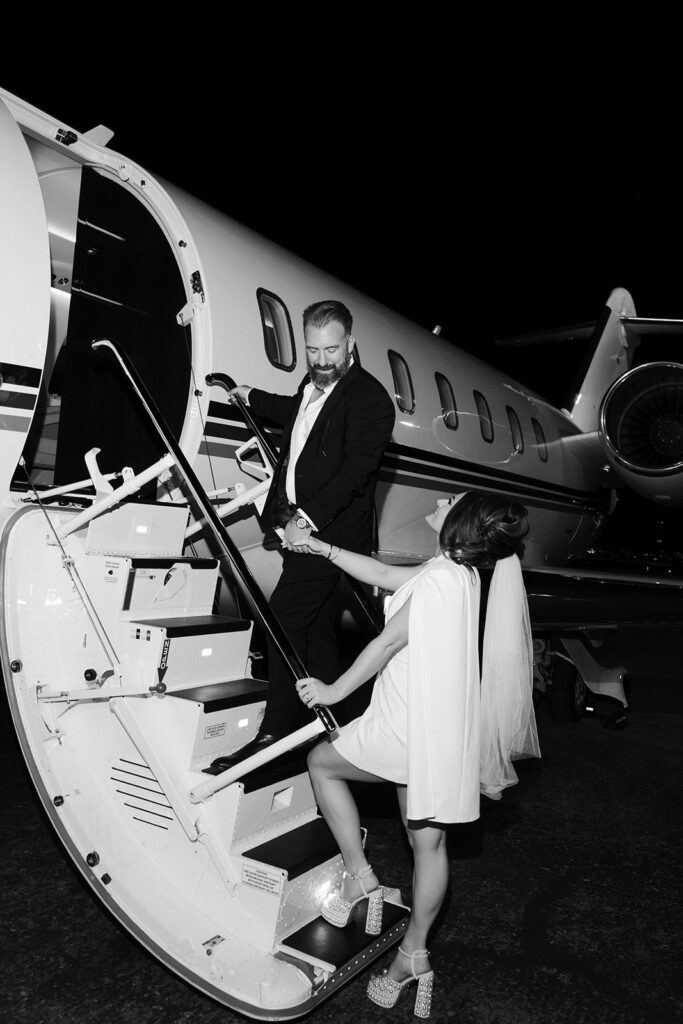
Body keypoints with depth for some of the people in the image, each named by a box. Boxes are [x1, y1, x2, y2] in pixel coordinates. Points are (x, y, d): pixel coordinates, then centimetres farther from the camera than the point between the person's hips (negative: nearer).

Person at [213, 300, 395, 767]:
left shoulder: (370, 400, -15)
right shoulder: (313, 386, 13)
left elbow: (355, 472, -24)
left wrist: (307, 519, -31)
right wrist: (251, 396, 46)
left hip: (331, 532, -9)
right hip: (302, 525, 9)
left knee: (284, 619, -14)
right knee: (316, 627, 15)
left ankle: (276, 733, -5)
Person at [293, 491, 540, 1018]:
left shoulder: (439, 579, -23)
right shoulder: (461, 573, 5)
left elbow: (388, 642, -17)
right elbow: (382, 574, 12)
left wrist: (335, 690, -3)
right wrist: (320, 547, 16)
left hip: (406, 730, -8)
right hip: (442, 731, 8)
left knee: (321, 761, 16)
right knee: (429, 841, 17)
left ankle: (359, 876, 20)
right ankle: (414, 954, 31)